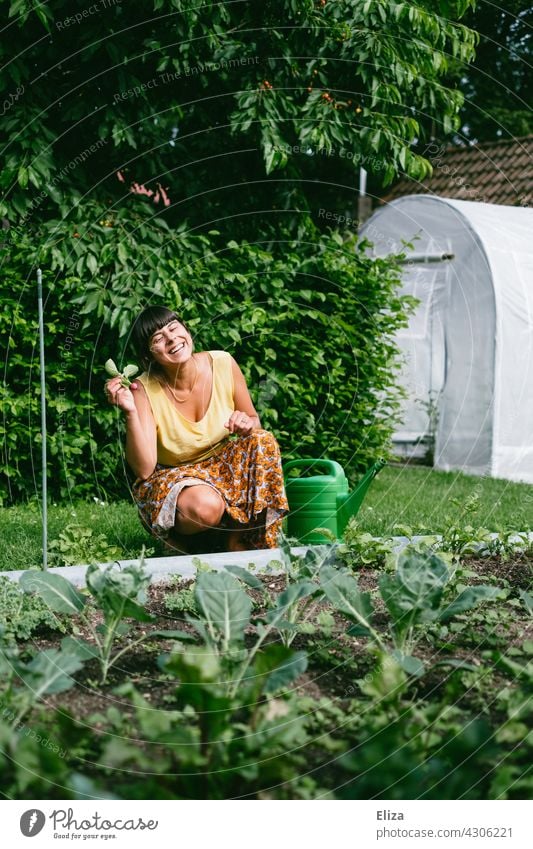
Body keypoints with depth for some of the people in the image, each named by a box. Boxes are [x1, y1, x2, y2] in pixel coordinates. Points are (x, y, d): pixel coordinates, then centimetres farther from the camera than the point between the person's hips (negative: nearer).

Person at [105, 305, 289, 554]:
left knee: (263, 442, -24)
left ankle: (238, 545, -15)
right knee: (206, 506, -36)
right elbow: (143, 469, -25)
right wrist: (130, 412, -36)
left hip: (220, 466, 4)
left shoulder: (222, 364, -12)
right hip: (168, 477, -4)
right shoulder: (144, 390, -19)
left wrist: (247, 424, -21)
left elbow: (254, 421, 3)